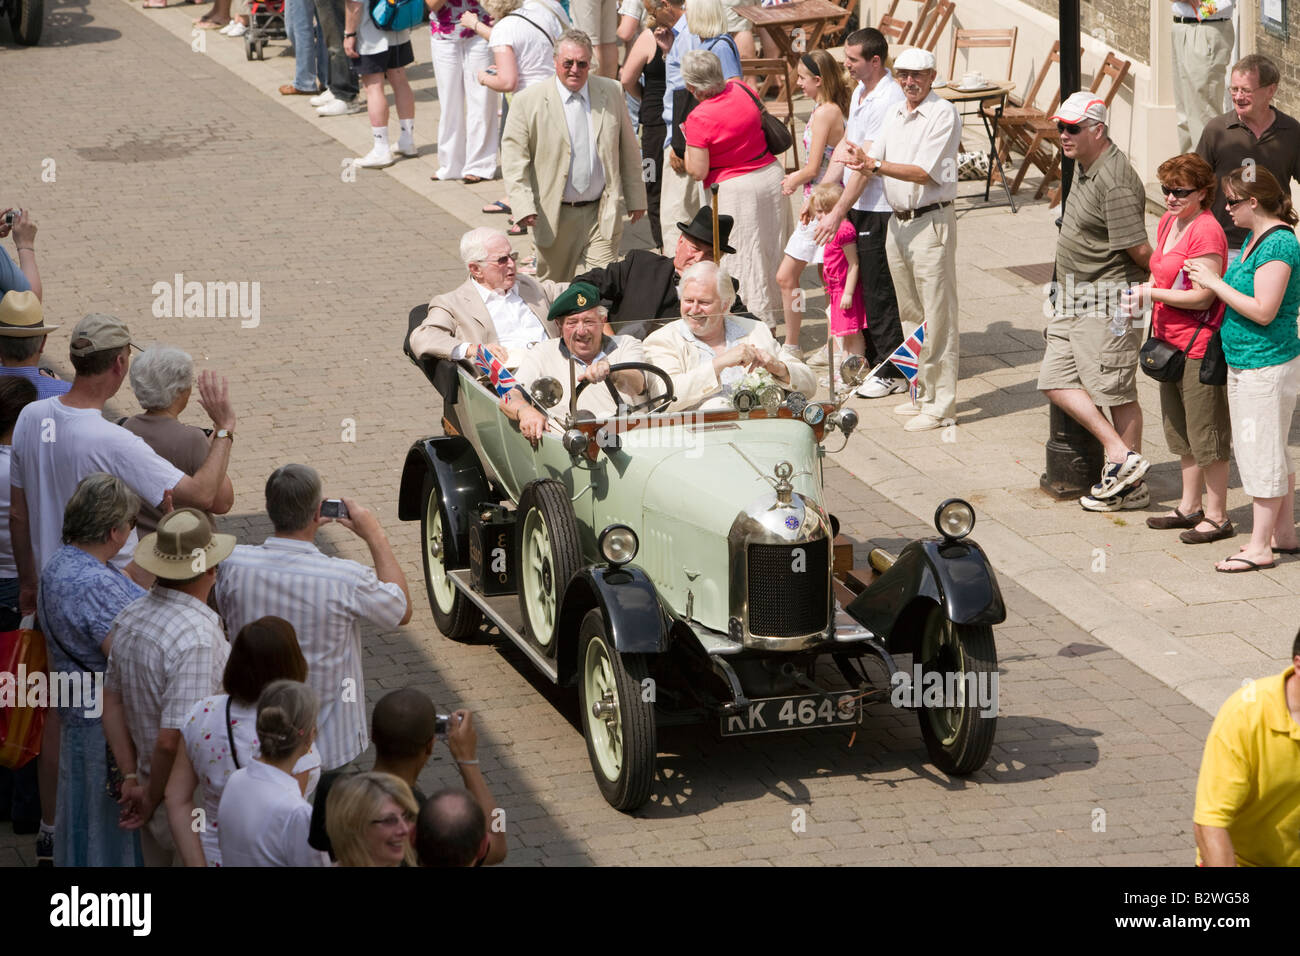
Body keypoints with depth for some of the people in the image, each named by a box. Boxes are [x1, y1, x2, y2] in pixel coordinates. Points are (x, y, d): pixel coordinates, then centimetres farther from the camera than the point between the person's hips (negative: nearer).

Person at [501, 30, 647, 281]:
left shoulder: (611, 93, 4)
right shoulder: (528, 102, -5)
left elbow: (629, 149, 11)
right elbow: (513, 158, -6)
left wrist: (635, 198, 12)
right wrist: (523, 206, -17)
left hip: (602, 213, 1)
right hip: (555, 218, -1)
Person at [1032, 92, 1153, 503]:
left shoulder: (1115, 182, -22)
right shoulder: (1083, 166, 11)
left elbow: (1139, 250, -21)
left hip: (1107, 304, -10)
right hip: (1074, 300, 10)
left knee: (1115, 391, -3)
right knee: (1056, 380, 7)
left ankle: (1132, 484, 6)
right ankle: (1119, 454, 10)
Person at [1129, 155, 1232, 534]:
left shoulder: (1206, 231, -18)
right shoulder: (1168, 223, 10)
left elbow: (1203, 296, -21)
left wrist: (1151, 293, -19)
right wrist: (1151, 287, 2)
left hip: (1200, 345, -10)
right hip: (1171, 342, 10)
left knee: (1206, 432, -2)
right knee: (1181, 430, 18)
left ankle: (1217, 517, 7)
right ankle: (1190, 507, 30)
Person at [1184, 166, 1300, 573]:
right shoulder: (1256, 237, 10)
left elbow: (1263, 311, -24)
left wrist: (1215, 283, -18)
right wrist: (1212, 282, 4)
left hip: (1266, 367, -10)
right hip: (1244, 363, 10)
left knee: (1262, 454, -3)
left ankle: (1259, 547, 4)